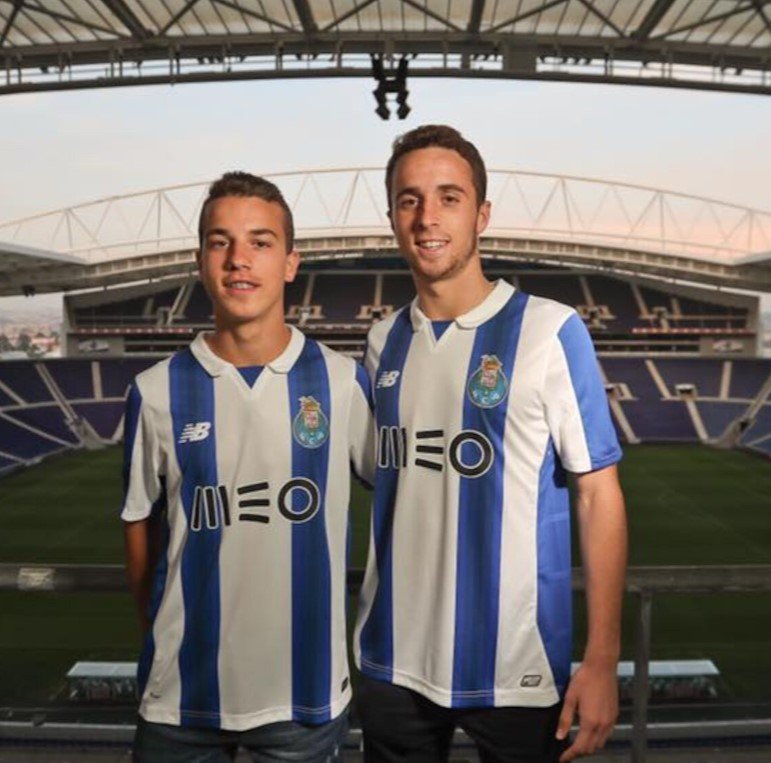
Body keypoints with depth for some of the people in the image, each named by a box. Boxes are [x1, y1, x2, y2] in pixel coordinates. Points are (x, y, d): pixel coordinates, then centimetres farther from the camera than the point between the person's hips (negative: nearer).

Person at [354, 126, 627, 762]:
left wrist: (602, 660, -12)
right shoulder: (384, 341, 4)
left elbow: (600, 496, -8)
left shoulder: (549, 332, -9)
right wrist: (361, 626, 8)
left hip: (515, 670, -4)